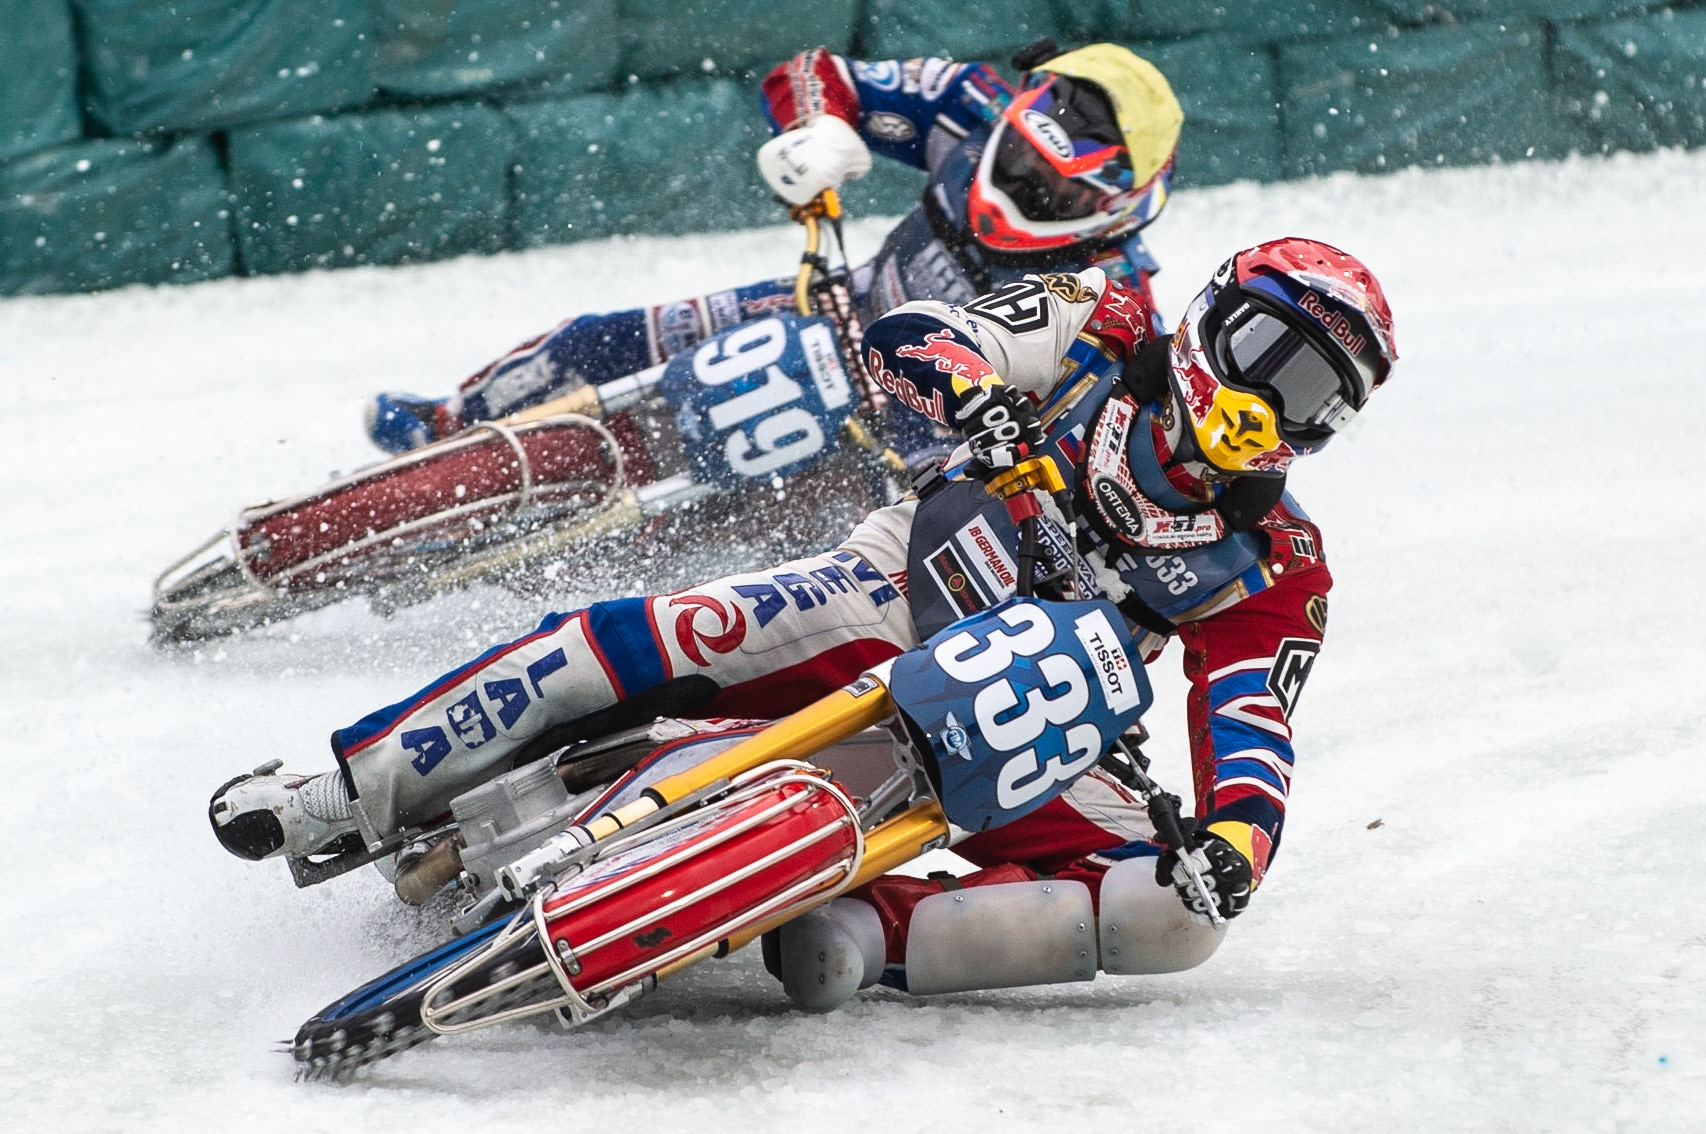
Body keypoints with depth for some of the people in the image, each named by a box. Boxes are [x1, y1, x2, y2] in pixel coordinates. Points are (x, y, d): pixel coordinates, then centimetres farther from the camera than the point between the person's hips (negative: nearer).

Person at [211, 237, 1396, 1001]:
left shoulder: (1275, 571, 1)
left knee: (1169, 906, -25)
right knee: (658, 640, -26)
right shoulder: (1104, 334, 0)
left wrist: (1240, 833, -33)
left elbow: (1252, 730, -11)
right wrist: (974, 389, -31)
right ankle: (351, 792, -18)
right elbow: (906, 333, -9)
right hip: (900, 594, -1)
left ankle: (866, 928, -32)